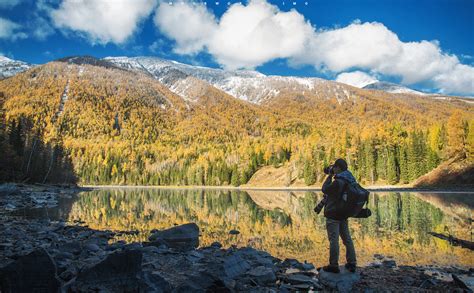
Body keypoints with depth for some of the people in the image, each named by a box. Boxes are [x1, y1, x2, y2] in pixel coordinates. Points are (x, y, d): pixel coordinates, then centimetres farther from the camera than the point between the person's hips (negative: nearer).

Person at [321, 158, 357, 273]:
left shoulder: (338, 182, -21)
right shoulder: (351, 180, 6)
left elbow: (325, 189, -9)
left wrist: (330, 176, -2)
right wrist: (333, 176, 12)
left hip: (333, 214, -8)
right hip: (344, 214, 9)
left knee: (333, 239, -2)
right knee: (347, 239, 13)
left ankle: (334, 265, 3)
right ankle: (351, 263, 20)